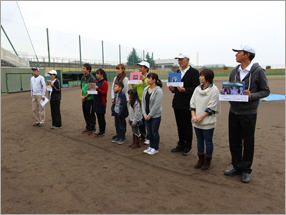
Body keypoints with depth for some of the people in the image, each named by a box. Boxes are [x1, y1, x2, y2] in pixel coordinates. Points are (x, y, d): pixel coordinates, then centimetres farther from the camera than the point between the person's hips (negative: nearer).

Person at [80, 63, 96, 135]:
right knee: (85, 113, 13)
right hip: (84, 99, 8)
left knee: (91, 114, -2)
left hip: (90, 99, -8)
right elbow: (81, 87, 15)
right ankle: (88, 128, 26)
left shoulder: (92, 78, -13)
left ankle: (93, 129, 8)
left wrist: (85, 97, -12)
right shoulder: (83, 77, 11)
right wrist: (81, 95, 0)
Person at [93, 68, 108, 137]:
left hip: (102, 102, -8)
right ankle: (100, 131, 19)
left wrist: (98, 89, -23)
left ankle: (102, 132, 6)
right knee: (98, 116, 11)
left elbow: (104, 93, -15)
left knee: (101, 117, -2)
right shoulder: (96, 82, 14)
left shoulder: (105, 82, -9)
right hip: (96, 101, 8)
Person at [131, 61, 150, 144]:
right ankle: (143, 136, 27)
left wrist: (144, 80, -24)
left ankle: (149, 137, 11)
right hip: (139, 101, 7)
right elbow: (135, 87, 15)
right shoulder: (138, 77, 13)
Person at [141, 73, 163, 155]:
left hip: (155, 115, -6)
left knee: (155, 132, 4)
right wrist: (144, 114, -3)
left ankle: (155, 148, 19)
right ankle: (151, 146, 30)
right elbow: (143, 101, 6)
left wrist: (150, 115, -15)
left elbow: (156, 105, -18)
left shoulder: (158, 91, -16)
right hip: (147, 115, 6)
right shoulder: (146, 89, 5)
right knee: (149, 132, 15)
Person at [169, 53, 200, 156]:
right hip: (177, 103, 7)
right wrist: (173, 89, 0)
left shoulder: (193, 72, -7)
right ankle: (181, 145, 27)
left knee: (187, 126, 3)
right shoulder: (178, 72, 15)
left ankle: (187, 147, 17)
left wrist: (185, 90, -23)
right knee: (180, 126, 14)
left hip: (186, 104, -6)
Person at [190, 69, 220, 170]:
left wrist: (200, 117, -16)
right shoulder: (197, 89, 6)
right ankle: (200, 159, 30)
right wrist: (193, 115, -8)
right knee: (199, 140, 16)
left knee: (208, 141, 7)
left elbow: (211, 107, -14)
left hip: (208, 121, -6)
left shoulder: (214, 90, -11)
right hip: (196, 121, 6)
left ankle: (207, 161, 22)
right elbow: (192, 103, 6)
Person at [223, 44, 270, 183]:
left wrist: (252, 96, -21)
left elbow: (266, 91, -4)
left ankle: (246, 170, 21)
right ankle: (237, 166, 28)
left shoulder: (258, 71, -7)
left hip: (248, 113, -5)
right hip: (234, 112, 5)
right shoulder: (234, 71, 8)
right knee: (234, 141, 12)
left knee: (248, 143, 6)